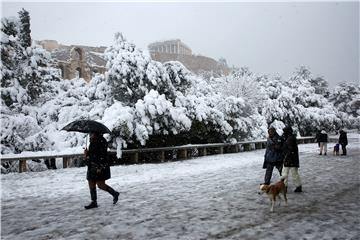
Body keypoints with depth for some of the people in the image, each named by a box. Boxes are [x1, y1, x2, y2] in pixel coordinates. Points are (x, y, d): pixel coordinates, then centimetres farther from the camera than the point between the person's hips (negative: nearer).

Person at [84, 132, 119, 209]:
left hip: (100, 167, -9)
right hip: (92, 167, 9)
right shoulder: (92, 142, 14)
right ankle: (94, 202, 17)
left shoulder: (101, 141, -12)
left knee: (100, 185, -6)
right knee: (91, 185, 8)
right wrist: (87, 153, 1)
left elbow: (103, 155, -18)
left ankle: (115, 194, 14)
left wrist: (100, 167, -23)